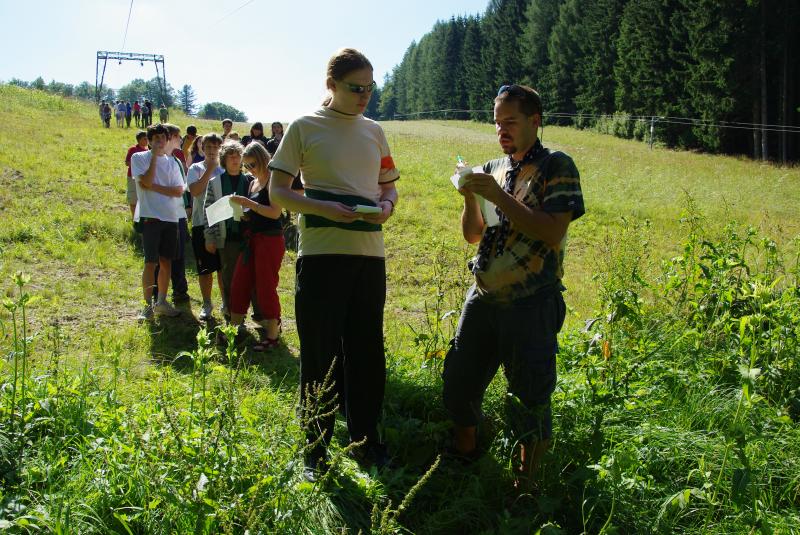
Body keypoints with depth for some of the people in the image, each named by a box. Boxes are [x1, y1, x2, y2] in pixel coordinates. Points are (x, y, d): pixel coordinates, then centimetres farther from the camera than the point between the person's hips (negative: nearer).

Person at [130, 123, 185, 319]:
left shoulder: (171, 161, 12)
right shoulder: (139, 158, 1)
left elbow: (179, 191, 2)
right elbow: (146, 182, -16)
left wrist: (155, 187, -9)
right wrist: (155, 156, -11)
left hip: (170, 217, 5)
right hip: (150, 216, -5)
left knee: (166, 262, 9)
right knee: (151, 262, -6)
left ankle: (161, 303, 21)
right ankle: (148, 305, 2)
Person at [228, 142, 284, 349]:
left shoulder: (272, 181, -9)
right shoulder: (253, 183, 16)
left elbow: (275, 212, -19)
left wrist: (247, 203, -20)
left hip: (270, 238, -8)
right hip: (252, 238, 8)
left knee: (266, 287, -4)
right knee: (239, 284, 9)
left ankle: (272, 335, 5)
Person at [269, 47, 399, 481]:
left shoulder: (373, 131, 14)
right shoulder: (304, 128, 0)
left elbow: (389, 185, 21)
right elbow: (277, 192, -2)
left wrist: (387, 205, -2)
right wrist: (324, 208, -18)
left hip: (369, 254, 5)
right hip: (321, 253, -4)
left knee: (367, 351, 10)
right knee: (319, 353, 1)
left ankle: (365, 440, 25)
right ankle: (315, 450, 15)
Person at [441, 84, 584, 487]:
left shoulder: (557, 167, -5)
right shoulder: (493, 169, 12)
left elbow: (553, 232, -18)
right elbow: (473, 235, 13)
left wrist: (499, 197, -19)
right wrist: (470, 198, -5)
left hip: (530, 303, -6)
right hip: (483, 298, 6)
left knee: (530, 399, 2)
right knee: (459, 382, 13)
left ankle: (526, 483, 21)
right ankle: (463, 461, 35)